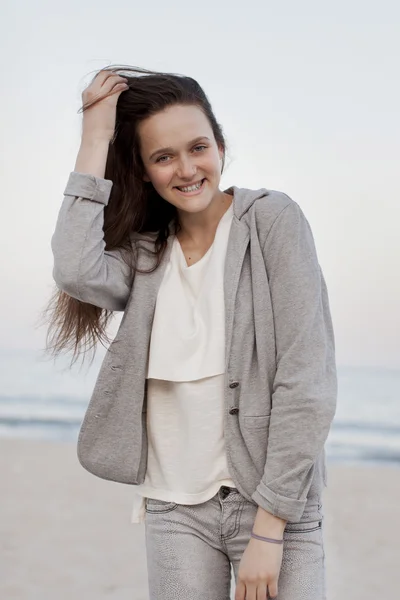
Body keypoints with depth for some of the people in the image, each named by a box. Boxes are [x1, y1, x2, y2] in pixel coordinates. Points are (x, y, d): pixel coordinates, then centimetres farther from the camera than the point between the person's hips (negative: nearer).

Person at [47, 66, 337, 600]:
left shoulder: (272, 219, -5)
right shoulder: (145, 252, 8)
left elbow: (307, 380, -10)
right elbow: (77, 272, -15)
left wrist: (269, 528, -14)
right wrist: (95, 139, -6)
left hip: (273, 498, -3)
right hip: (175, 507, 3)